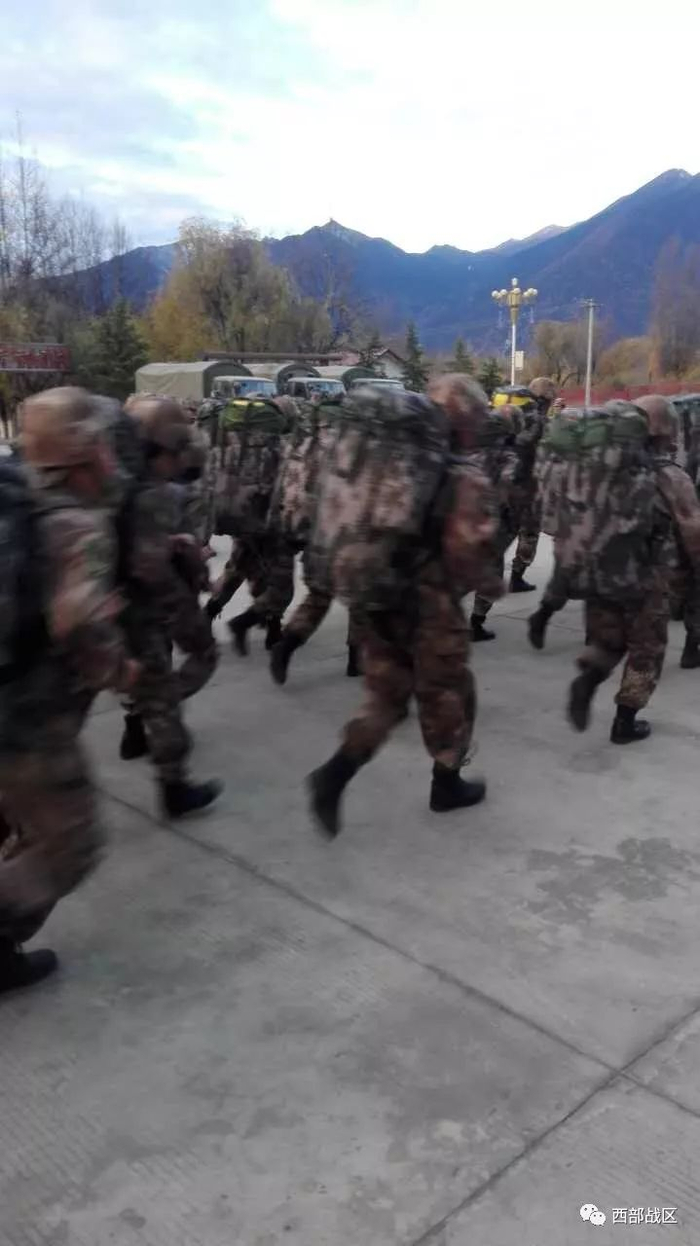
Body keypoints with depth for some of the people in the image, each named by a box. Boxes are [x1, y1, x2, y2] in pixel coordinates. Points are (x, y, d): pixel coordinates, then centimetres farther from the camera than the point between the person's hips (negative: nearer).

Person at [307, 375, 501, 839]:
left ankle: (335, 774, 3)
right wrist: (490, 581, -1)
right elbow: (468, 553, -21)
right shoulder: (467, 482, -16)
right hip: (432, 609, -6)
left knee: (386, 696, 18)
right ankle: (447, 784, 33)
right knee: (448, 697, 16)